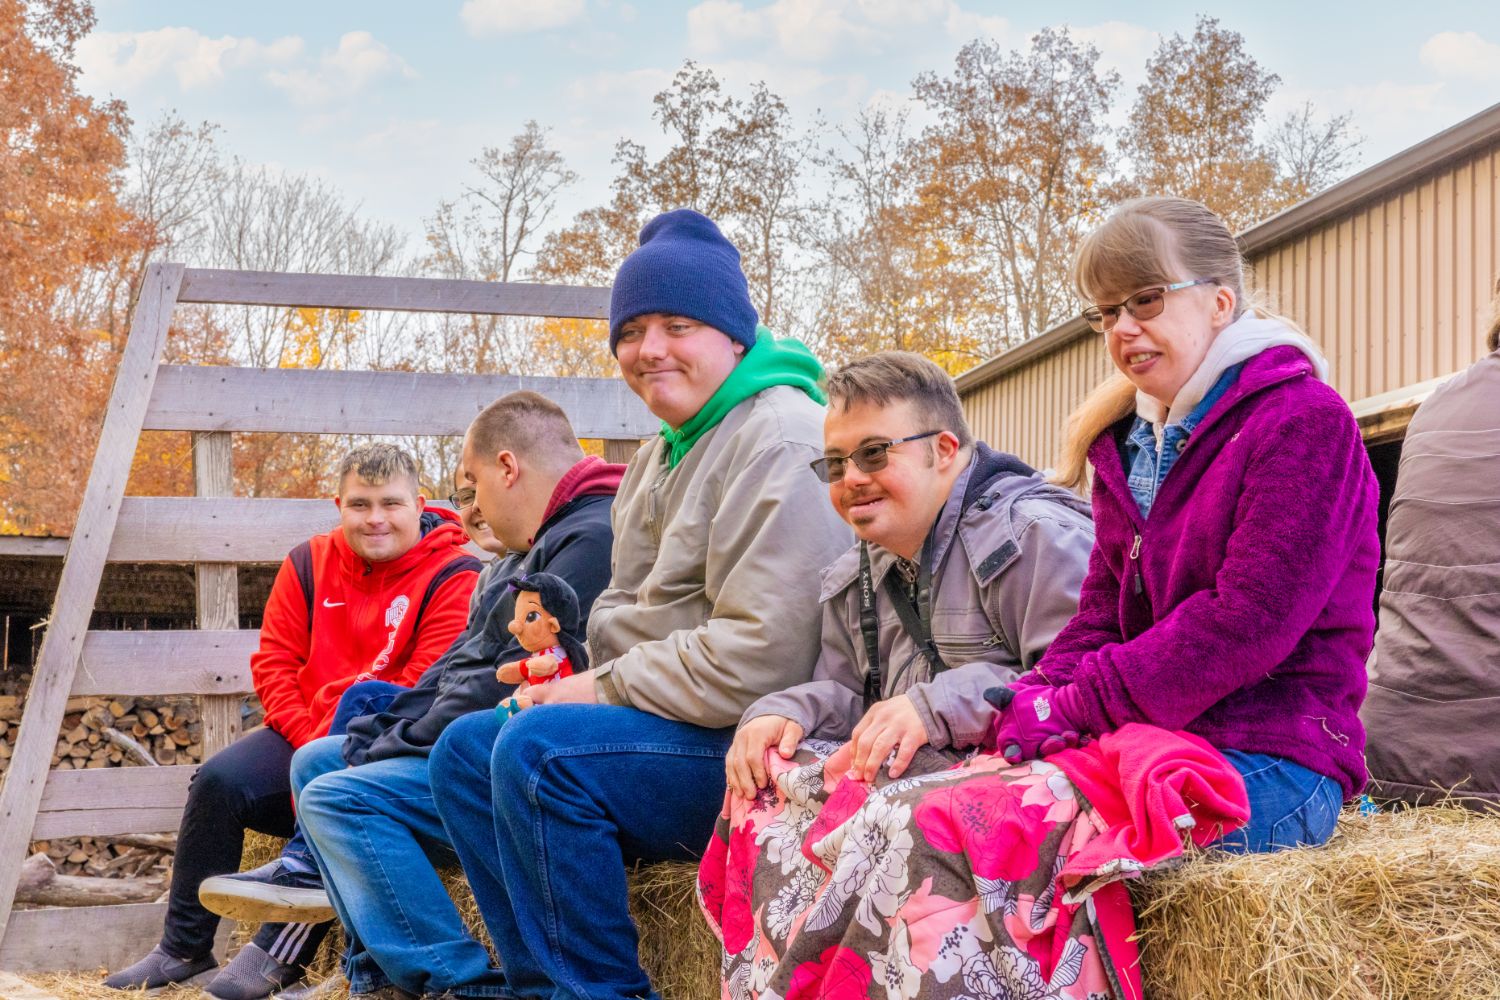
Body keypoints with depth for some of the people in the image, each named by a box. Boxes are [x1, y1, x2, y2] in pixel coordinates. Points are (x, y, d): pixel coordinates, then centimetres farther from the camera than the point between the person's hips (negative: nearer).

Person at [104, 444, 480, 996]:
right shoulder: (309, 563, 6)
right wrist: (309, 740, -13)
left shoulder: (452, 576, -10)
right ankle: (183, 947, -1)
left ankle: (280, 950, -20)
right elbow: (274, 662, 4)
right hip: (307, 737, 5)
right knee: (218, 780, -14)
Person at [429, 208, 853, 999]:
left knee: (539, 749, -26)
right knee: (466, 749, 6)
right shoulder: (665, 451, 17)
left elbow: (762, 657, -25)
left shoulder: (779, 441, -17)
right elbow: (634, 611, 25)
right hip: (667, 722, 11)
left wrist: (608, 687, -14)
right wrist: (581, 678, 3)